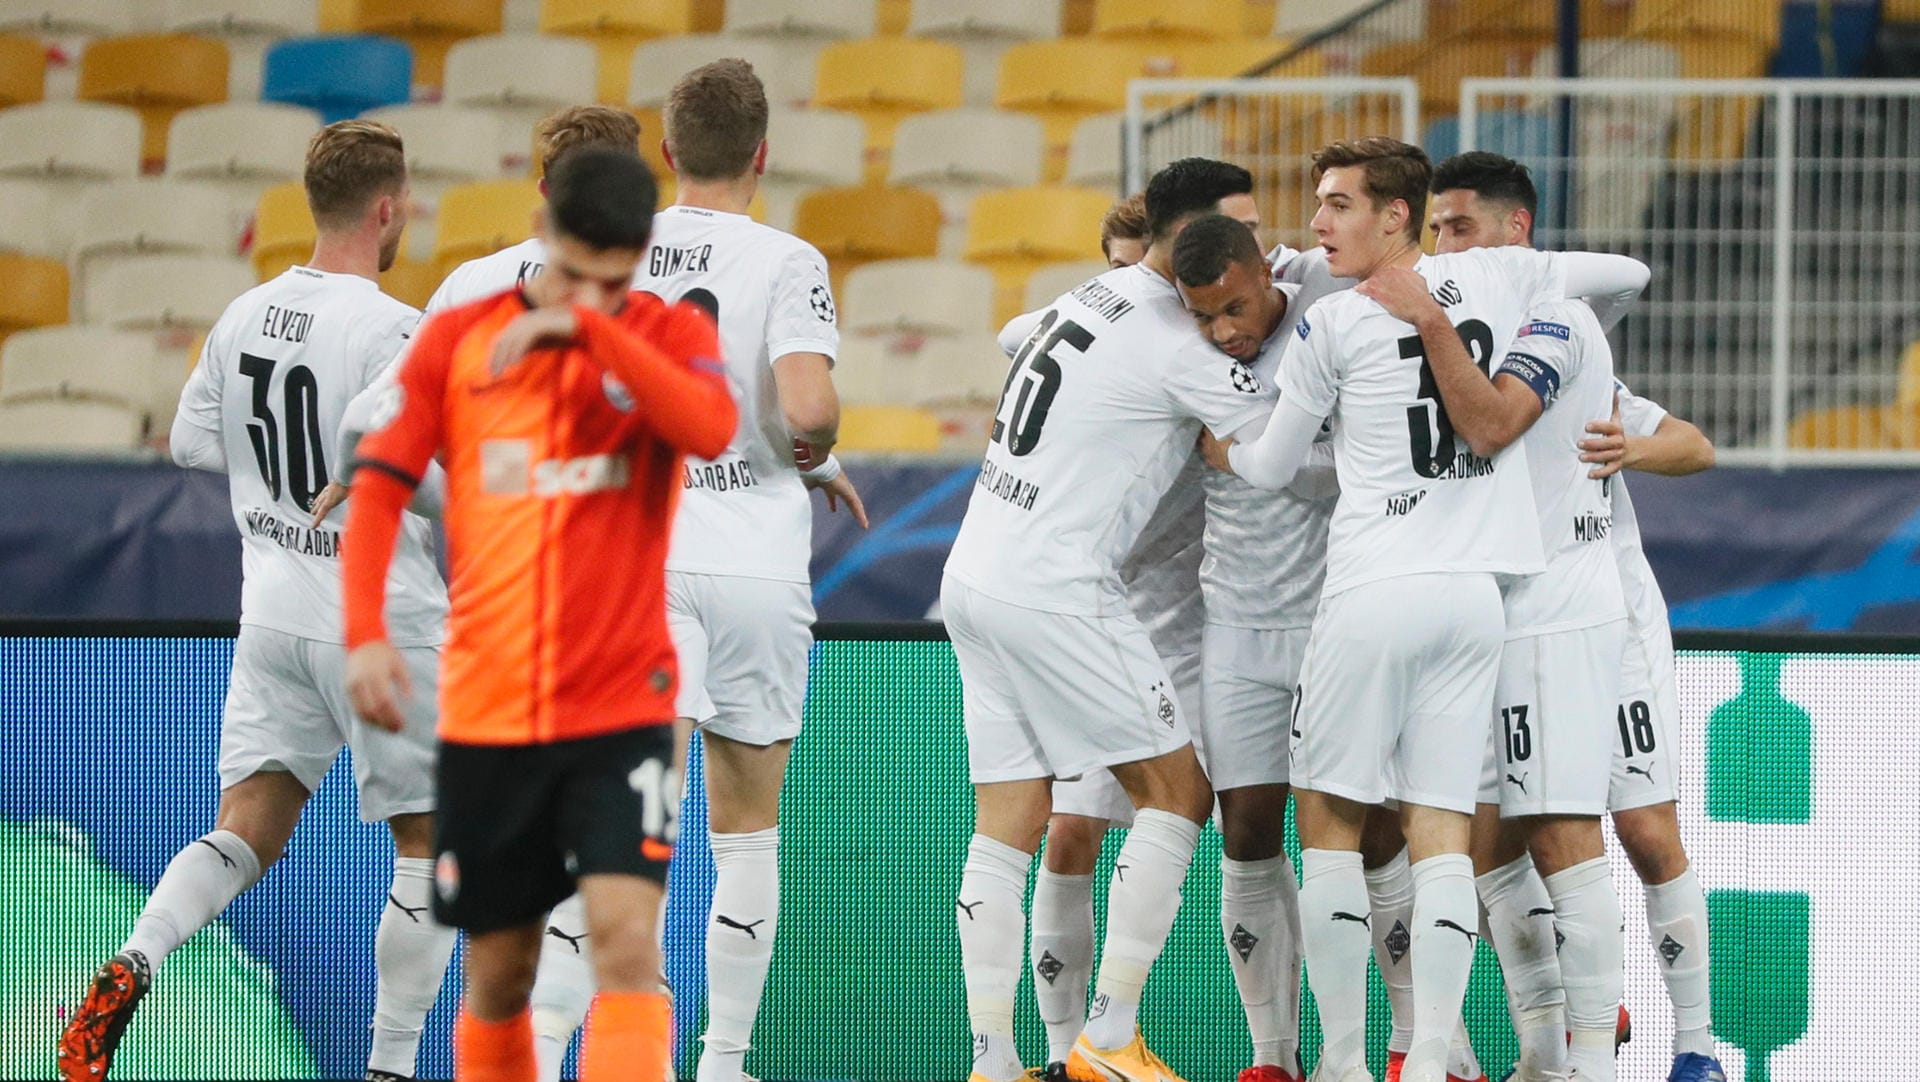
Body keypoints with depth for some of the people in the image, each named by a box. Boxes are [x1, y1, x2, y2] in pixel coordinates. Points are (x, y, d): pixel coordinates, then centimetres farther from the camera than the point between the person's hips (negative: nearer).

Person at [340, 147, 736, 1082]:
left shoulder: (673, 337, 1)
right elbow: (378, 486, 2)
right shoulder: (457, 339, 3)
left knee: (626, 939, -18)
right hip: (485, 712, 2)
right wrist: (365, 632, -11)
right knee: (498, 971, 9)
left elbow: (712, 430, -20)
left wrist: (589, 325, -25)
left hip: (622, 708, -2)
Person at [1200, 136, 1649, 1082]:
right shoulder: (1493, 278, 7)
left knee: (1328, 820, 6)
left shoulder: (1331, 325, -3)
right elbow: (1630, 272, 23)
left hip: (1376, 594, -4)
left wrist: (1204, 440, 29)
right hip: (1477, 593, 4)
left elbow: (1270, 468, 9)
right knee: (1441, 832, 3)